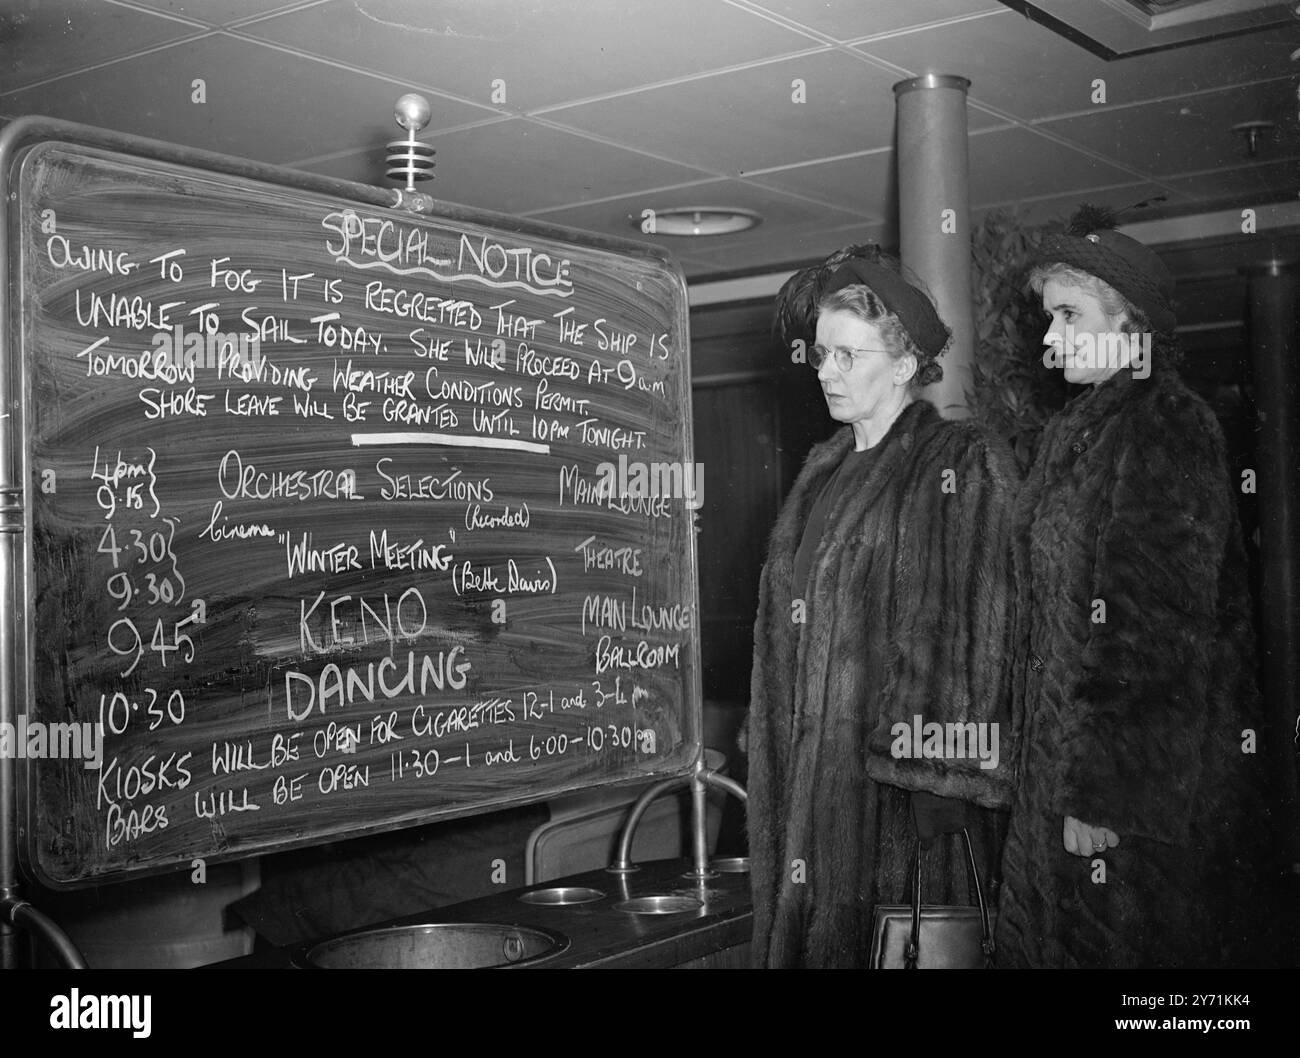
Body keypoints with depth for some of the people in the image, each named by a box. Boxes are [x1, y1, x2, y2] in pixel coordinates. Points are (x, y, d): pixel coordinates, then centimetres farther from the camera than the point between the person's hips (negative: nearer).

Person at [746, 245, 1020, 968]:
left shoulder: (964, 464, -7)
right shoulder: (825, 469, 15)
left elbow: (981, 626, -14)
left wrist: (947, 772, -19)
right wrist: (775, 746, 11)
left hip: (905, 771, -6)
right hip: (814, 765, 7)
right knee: (817, 922, 10)